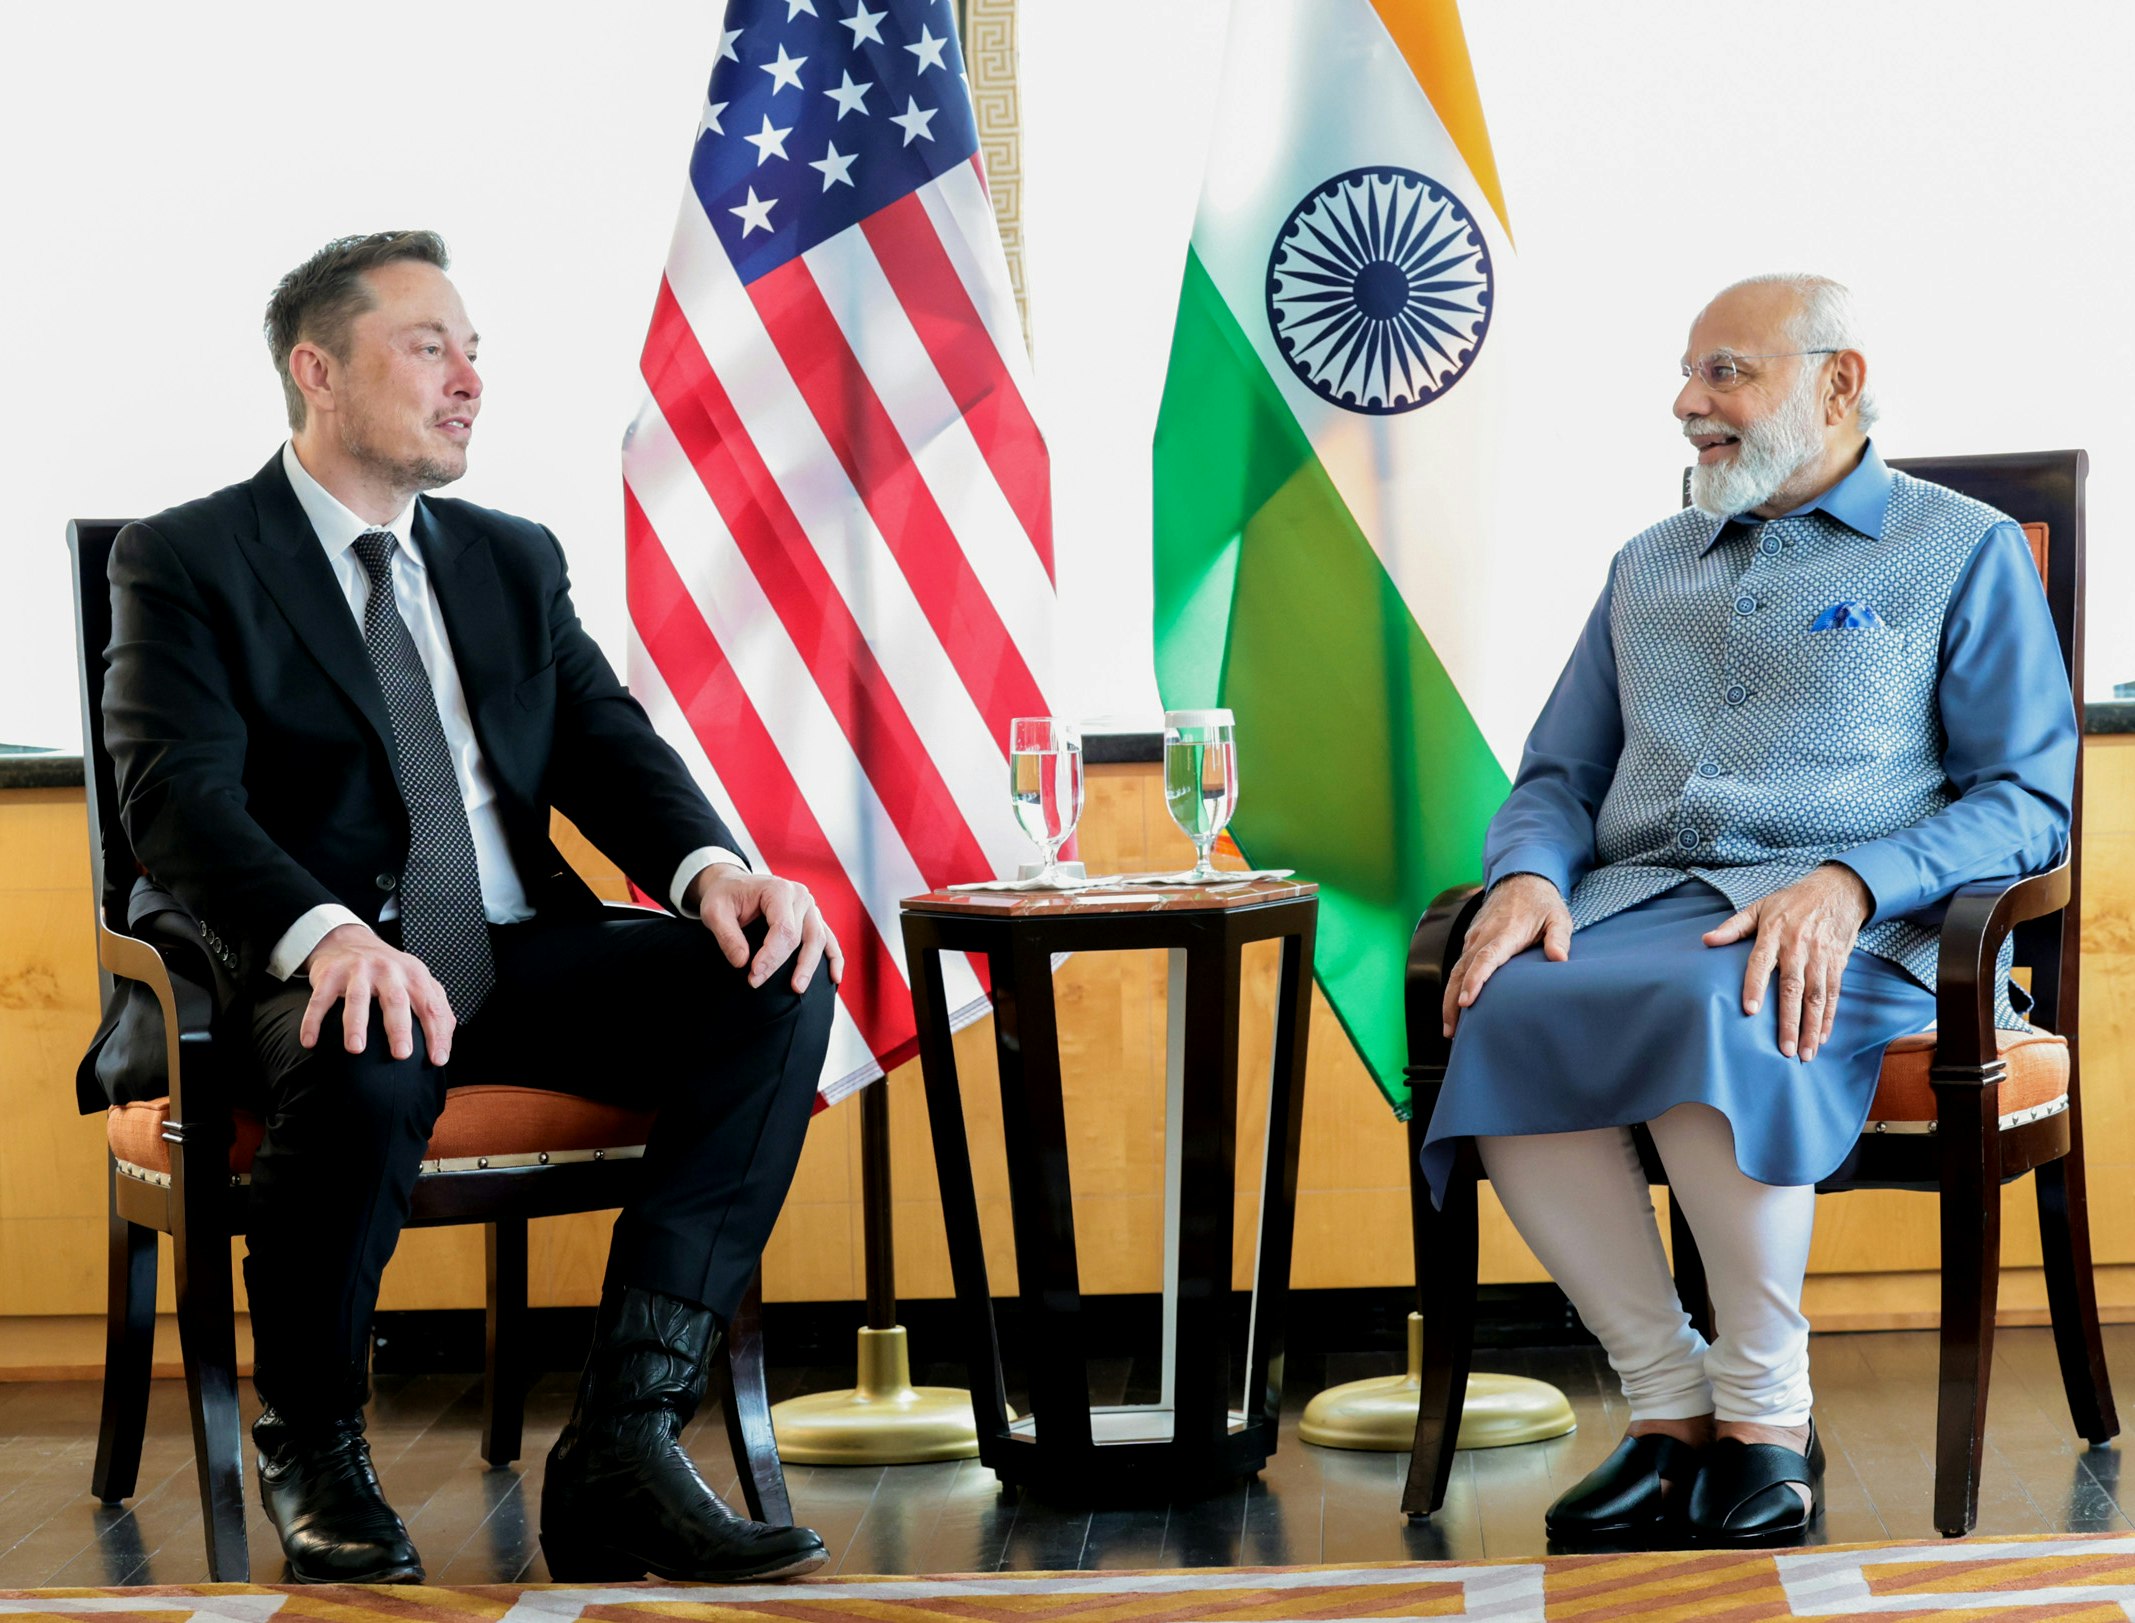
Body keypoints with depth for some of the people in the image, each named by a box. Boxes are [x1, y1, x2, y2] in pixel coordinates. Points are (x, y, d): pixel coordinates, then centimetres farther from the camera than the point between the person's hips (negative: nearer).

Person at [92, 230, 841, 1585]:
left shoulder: (515, 560, 22)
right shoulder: (186, 562, 4)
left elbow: (608, 748, 10)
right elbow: (179, 799, -12)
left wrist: (715, 870, -15)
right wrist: (328, 934, -33)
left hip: (522, 958, 5)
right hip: (331, 971, -5)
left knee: (779, 981, -22)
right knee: (365, 1060, -41)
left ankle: (623, 1446, -26)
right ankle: (313, 1448, -11)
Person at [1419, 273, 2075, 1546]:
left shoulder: (1965, 552, 11)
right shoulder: (1648, 569, 28)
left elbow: (2030, 800, 1)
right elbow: (1560, 774, 26)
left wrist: (1849, 881, -16)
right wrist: (1531, 873, 0)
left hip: (1856, 925, -4)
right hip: (1637, 899, 5)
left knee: (1715, 1011, -40)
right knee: (1505, 1016, -31)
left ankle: (1768, 1416, -25)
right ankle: (1669, 1405, -22)